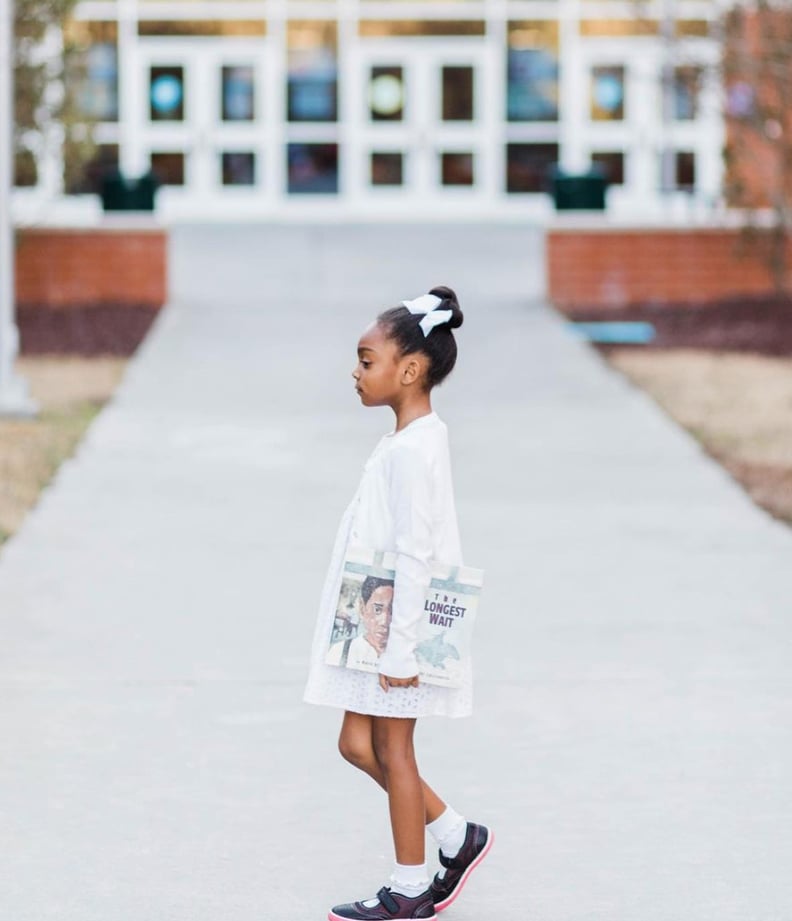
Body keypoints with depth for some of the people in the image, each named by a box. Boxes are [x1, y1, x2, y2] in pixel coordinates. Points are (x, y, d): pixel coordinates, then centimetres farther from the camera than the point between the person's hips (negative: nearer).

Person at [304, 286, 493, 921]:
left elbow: (416, 554, -23)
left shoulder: (411, 449, -21)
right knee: (359, 744, 14)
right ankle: (457, 835, 24)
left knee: (391, 750, 2)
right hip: (378, 628, 9)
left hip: (397, 629, -9)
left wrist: (400, 649, -22)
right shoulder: (421, 438, 10)